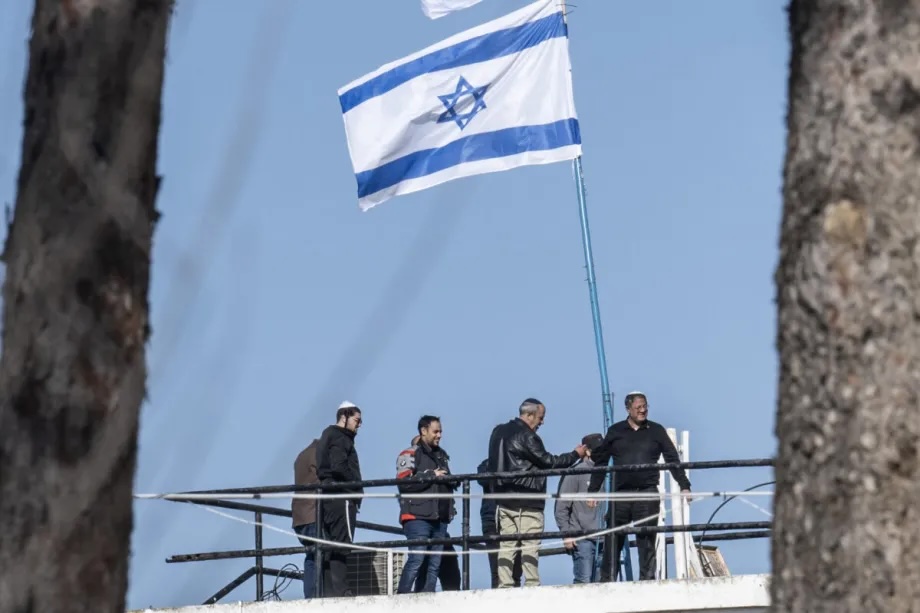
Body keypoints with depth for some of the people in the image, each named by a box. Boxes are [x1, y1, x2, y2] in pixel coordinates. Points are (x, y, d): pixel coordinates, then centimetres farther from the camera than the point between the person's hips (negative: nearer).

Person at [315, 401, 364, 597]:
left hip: (328, 497, 10)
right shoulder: (340, 438, -6)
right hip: (341, 495, -10)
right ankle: (340, 589, -18)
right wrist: (357, 487, -9)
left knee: (331, 545, 6)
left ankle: (328, 590, 3)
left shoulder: (329, 437, 23)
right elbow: (339, 467, -20)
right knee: (342, 543, -13)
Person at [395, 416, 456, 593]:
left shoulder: (442, 455, 22)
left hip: (440, 518, 7)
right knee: (416, 560, -15)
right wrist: (431, 476, -13)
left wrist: (452, 482, 8)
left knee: (435, 565, 5)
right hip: (418, 517, -7)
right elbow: (404, 482, -15)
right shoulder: (410, 455, -1)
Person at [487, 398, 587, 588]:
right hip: (527, 501, -7)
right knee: (530, 546, -7)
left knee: (506, 546, 4)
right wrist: (575, 455, 2)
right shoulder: (526, 437, -12)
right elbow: (548, 461, -8)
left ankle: (504, 586, -2)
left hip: (504, 498, 7)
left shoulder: (499, 432, 13)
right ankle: (531, 586, -13)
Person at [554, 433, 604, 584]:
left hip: (601, 538, 6)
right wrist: (566, 534, -9)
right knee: (584, 581, -13)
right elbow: (561, 507, -3)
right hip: (581, 539, -6)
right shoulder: (574, 473, -1)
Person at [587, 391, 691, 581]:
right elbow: (600, 462, 11)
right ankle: (608, 580, 5)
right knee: (614, 540, 1)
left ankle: (647, 579, 1)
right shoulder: (615, 431, 10)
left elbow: (673, 459, 7)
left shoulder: (656, 431, 9)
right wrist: (593, 490, 7)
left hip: (648, 493, -1)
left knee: (647, 541, -1)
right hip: (621, 493, 1)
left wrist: (684, 485, -2)